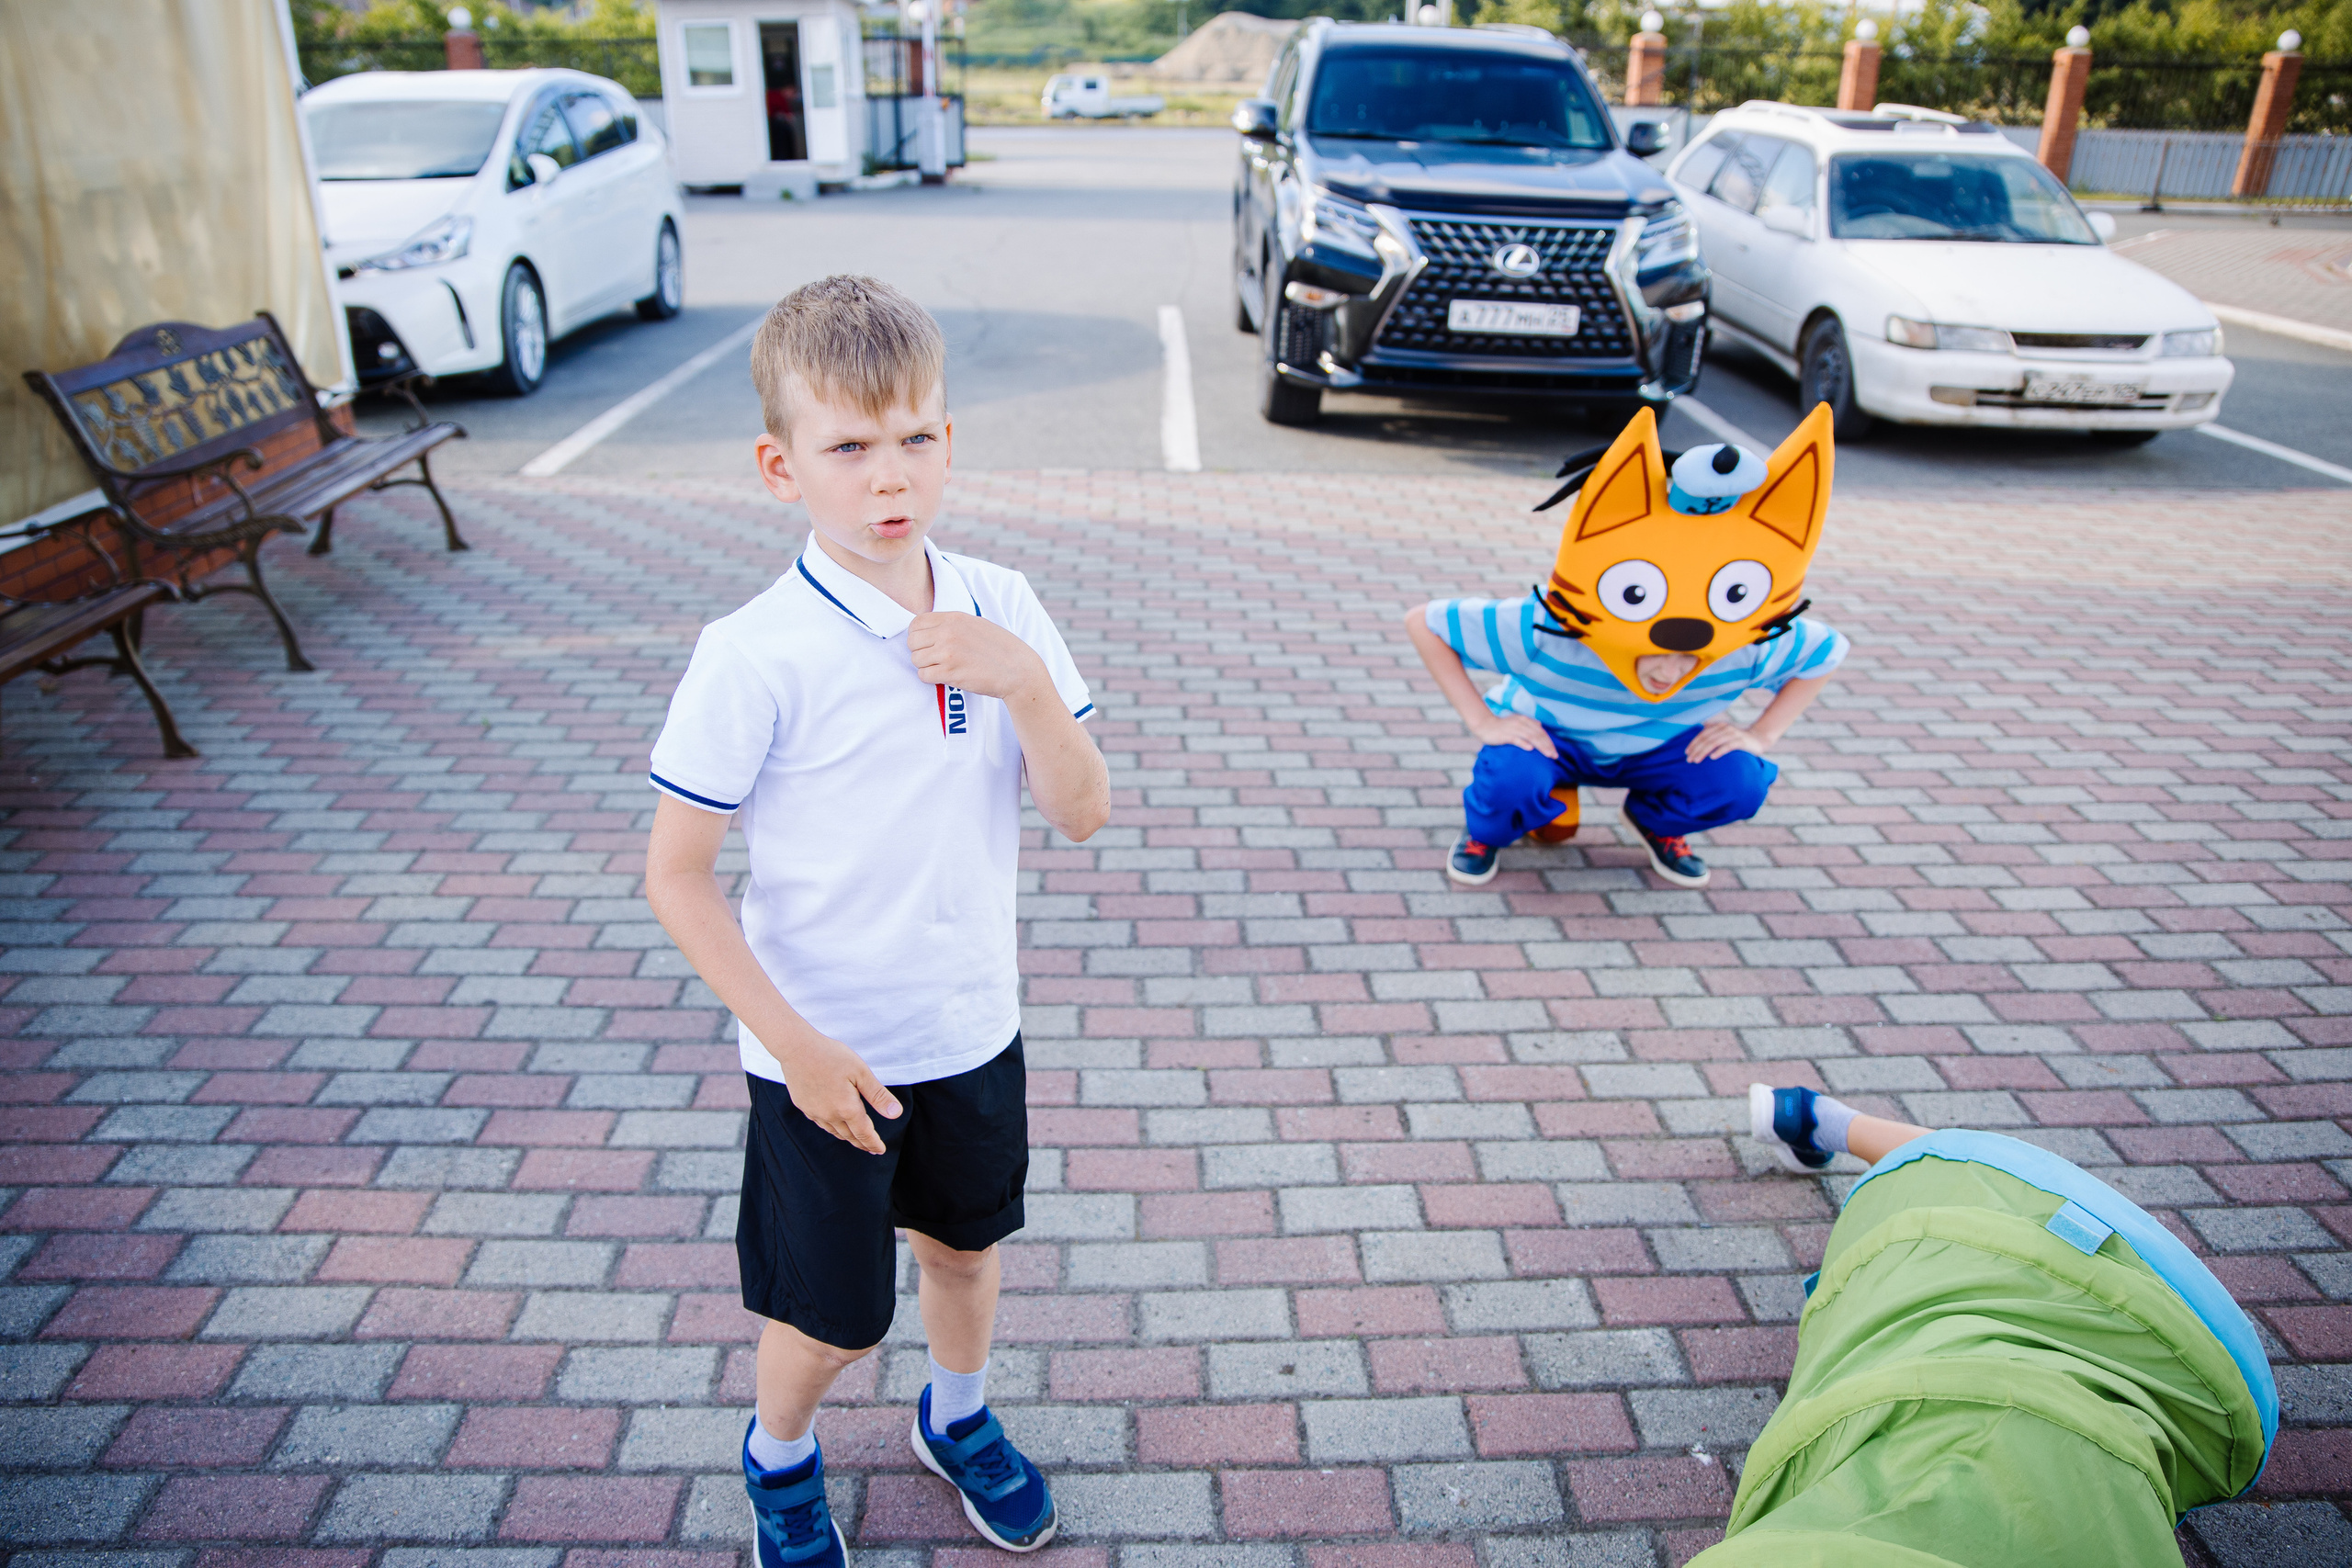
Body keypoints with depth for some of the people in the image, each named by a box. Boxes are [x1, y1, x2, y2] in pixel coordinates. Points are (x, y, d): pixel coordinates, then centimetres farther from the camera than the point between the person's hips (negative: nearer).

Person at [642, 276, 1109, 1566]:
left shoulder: (1000, 607, -8)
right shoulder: (754, 655, -22)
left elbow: (1083, 815, -9)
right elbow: (675, 878, -16)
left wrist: (1025, 681, -26)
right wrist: (796, 1045, -19)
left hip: (973, 1026, 4)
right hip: (825, 1051, -4)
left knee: (963, 1242, 25)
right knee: (832, 1317, 14)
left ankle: (957, 1419, 56)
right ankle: (779, 1458, 49)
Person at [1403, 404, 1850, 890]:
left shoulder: (1747, 650, -29)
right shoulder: (1544, 632, -39)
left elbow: (1828, 652, -8)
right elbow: (1423, 622, -31)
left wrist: (1761, 735, -18)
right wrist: (1482, 722, -33)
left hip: (1661, 747, 3)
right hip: (1546, 737, -3)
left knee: (1739, 783, -25)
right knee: (1511, 778, -38)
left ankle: (1657, 823, 10)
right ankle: (1484, 832, 1)